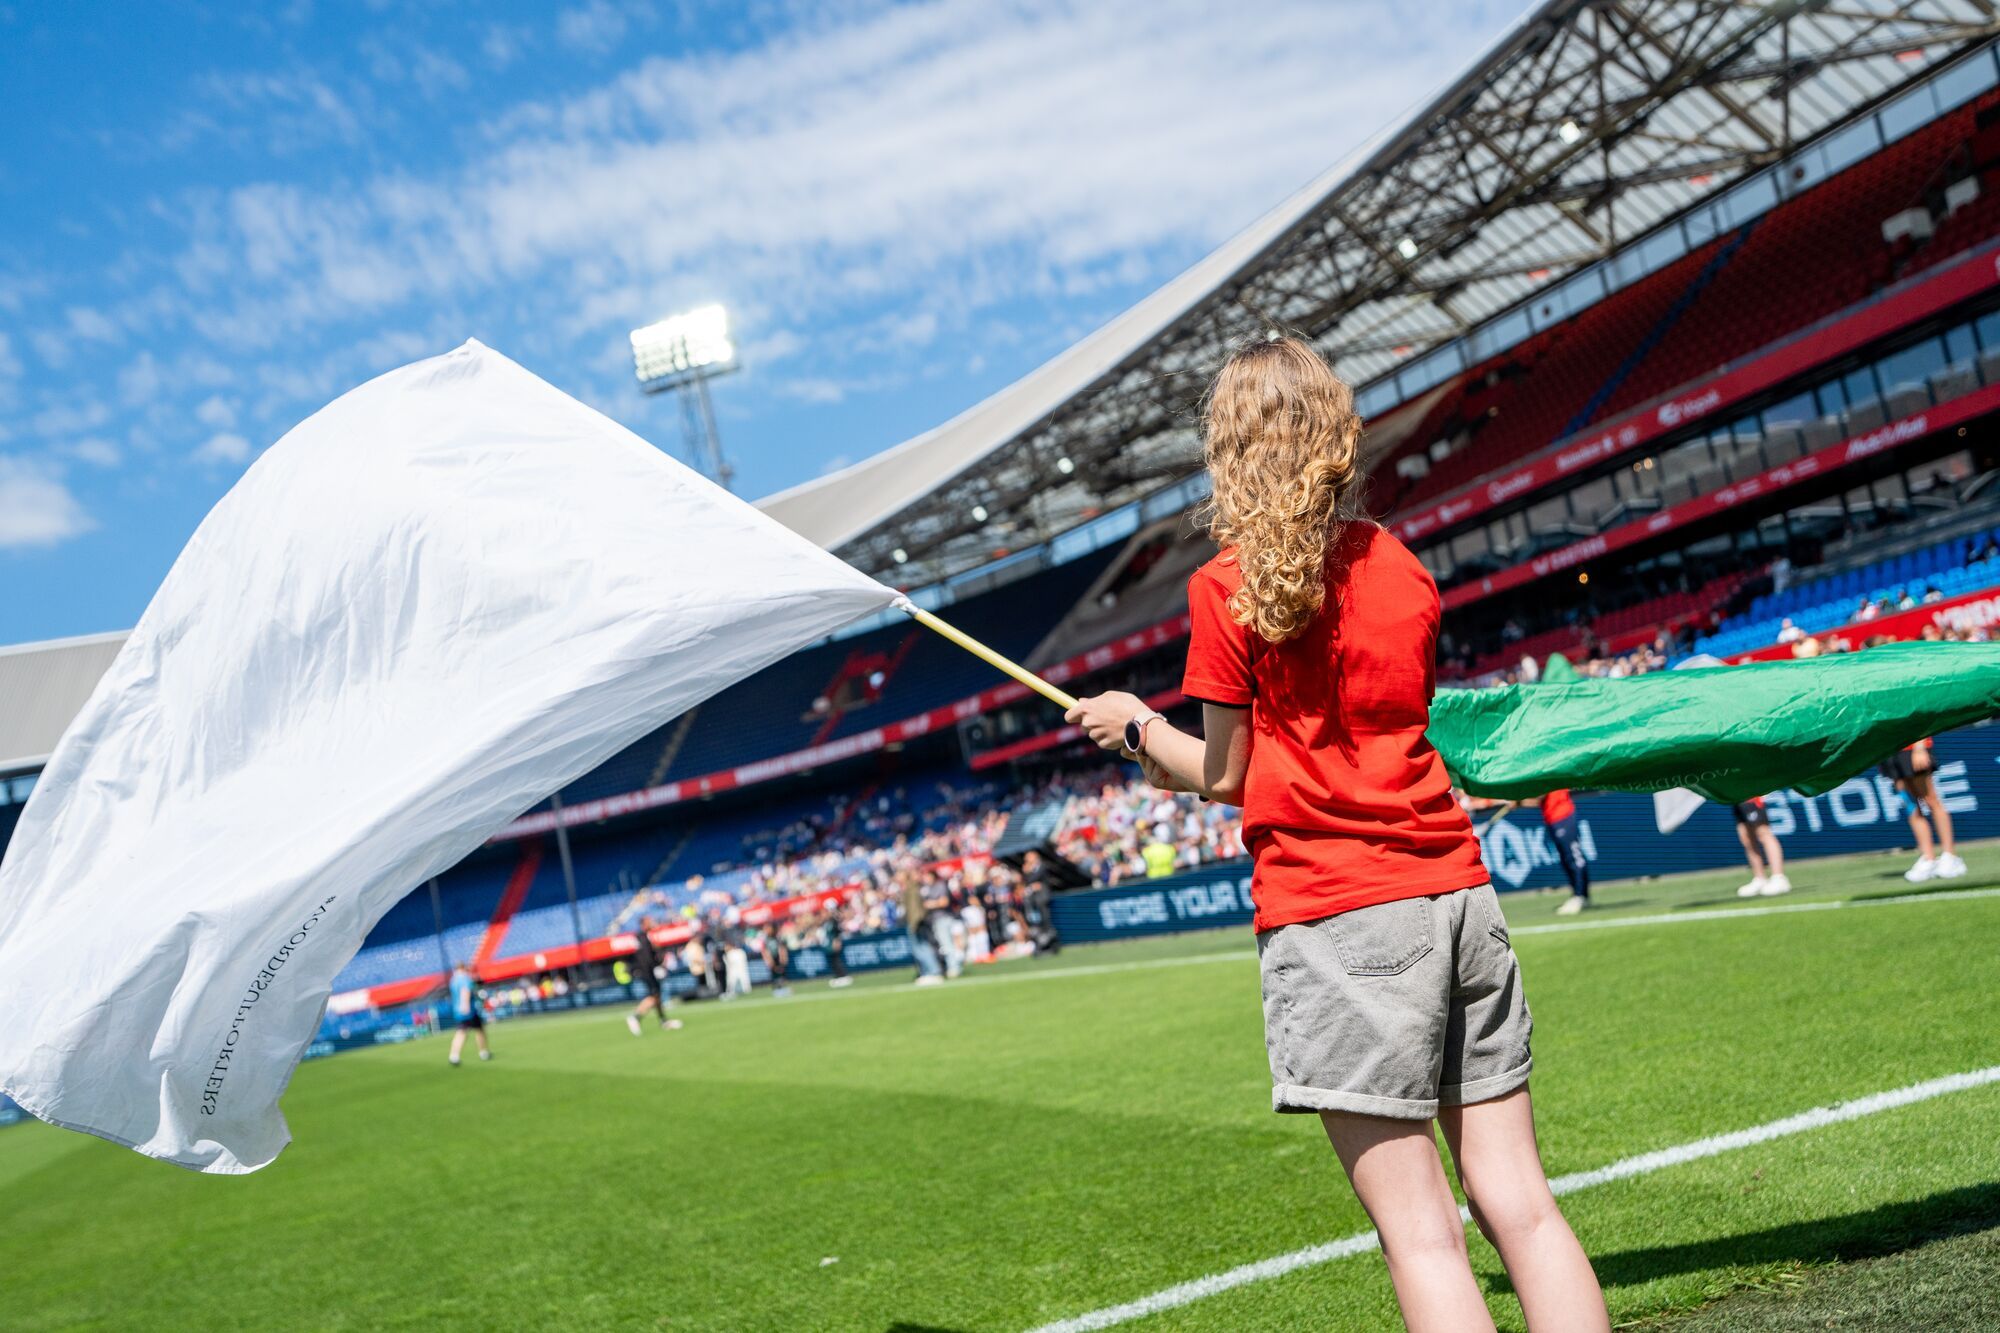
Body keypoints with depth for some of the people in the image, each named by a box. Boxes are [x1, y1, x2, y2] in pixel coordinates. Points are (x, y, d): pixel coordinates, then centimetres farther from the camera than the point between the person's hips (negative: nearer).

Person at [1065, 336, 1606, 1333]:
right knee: (1518, 1202, 10)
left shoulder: (1228, 586, -6)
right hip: (1456, 890, 6)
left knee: (1419, 1228, -1)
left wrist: (1136, 726, 16)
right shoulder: (1402, 567, 11)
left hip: (1333, 915, -6)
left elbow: (1223, 776, -2)